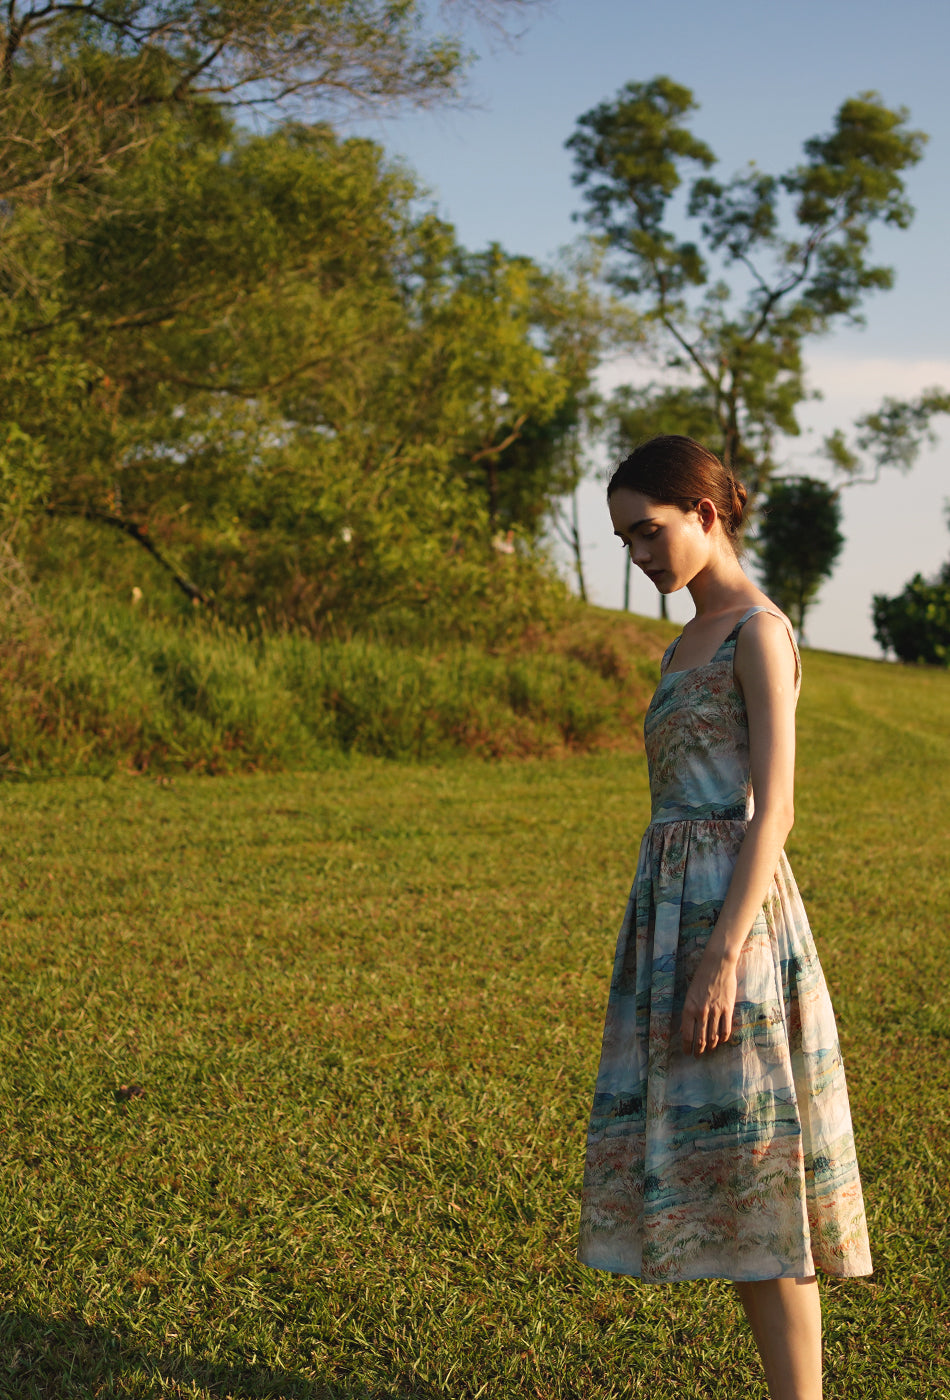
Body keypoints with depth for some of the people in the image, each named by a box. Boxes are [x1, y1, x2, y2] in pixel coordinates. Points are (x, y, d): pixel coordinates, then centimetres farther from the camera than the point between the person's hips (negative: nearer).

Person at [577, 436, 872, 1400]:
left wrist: (722, 958, -22)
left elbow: (772, 811, -17)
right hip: (676, 907, 9)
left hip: (731, 910, -9)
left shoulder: (759, 632, -10)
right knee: (716, 1173, 10)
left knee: (753, 1170, -5)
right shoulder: (693, 642, 17)